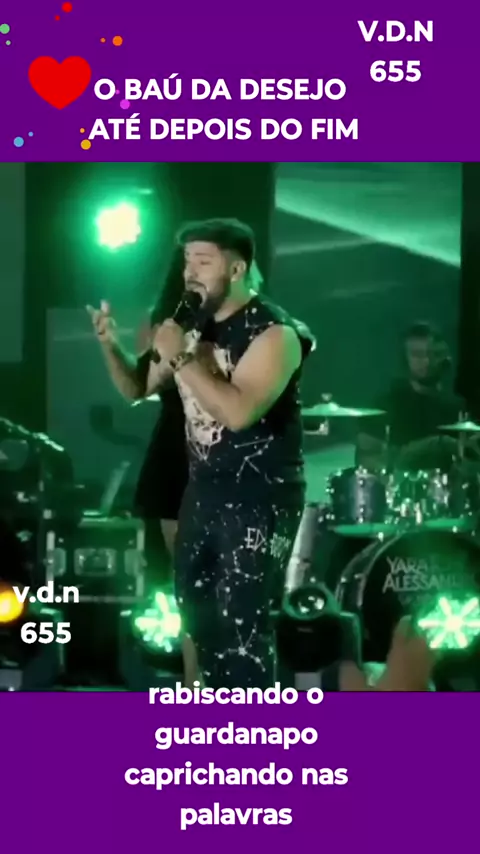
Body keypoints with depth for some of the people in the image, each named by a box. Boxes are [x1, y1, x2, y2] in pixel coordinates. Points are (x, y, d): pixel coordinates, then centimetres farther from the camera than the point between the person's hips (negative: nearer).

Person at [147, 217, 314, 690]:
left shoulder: (273, 333, -16)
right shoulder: (194, 325, 9)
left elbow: (239, 411, -30)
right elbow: (140, 387, 18)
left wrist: (181, 358, -25)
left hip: (259, 501, -9)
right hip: (203, 492, 9)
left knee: (241, 627, -14)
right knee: (199, 619, 16)